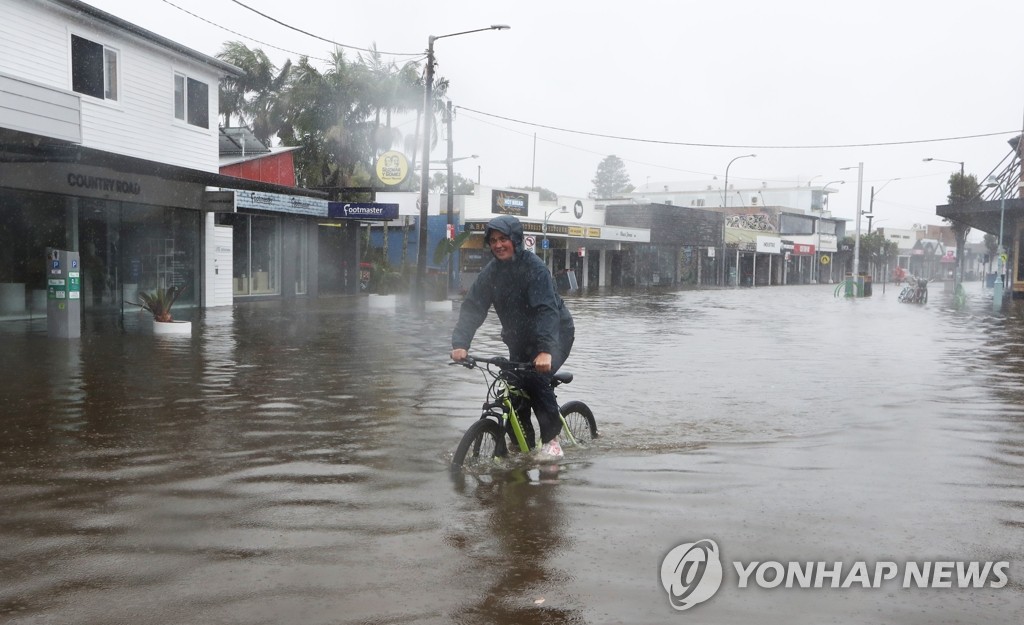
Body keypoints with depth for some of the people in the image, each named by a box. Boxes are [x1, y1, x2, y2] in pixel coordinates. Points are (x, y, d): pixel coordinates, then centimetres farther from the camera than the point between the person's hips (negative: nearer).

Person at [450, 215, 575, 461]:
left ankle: (551, 439, -10)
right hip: (520, 339, 6)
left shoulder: (534, 266, -23)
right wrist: (460, 343, -29)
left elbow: (546, 309, -33)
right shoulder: (491, 271, -5)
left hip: (555, 335, -6)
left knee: (536, 376, -26)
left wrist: (545, 350, -47)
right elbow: (472, 307, -13)